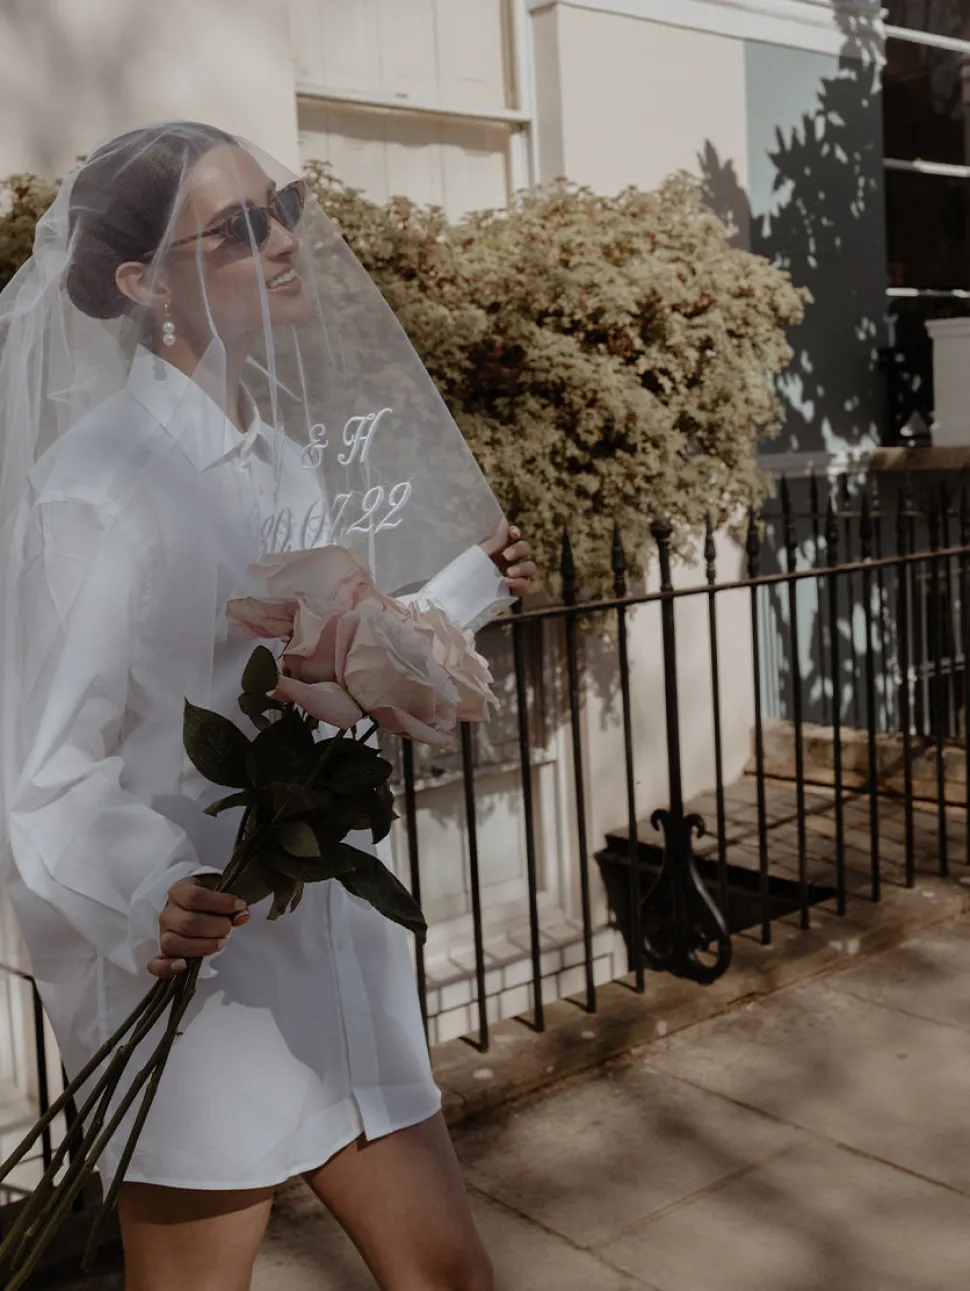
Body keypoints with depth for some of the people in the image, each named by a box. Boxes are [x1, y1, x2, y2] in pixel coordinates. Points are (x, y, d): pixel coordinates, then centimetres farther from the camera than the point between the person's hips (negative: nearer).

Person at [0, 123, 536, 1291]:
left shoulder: (284, 452, 9)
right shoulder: (100, 482, -17)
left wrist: (465, 589, 24)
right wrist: (147, 897, -37)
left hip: (332, 944, 8)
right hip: (197, 971, -7)